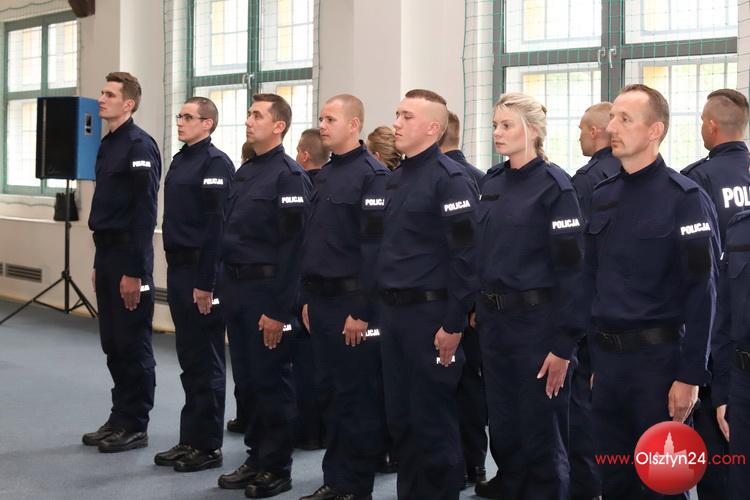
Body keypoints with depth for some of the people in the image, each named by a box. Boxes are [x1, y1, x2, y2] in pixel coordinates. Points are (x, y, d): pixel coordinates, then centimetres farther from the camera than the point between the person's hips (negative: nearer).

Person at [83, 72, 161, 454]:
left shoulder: (139, 145, -12)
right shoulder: (108, 144, 15)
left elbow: (145, 212, -18)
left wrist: (135, 270, -20)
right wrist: (99, 263, 17)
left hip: (128, 256, -9)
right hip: (106, 252, 9)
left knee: (133, 345, -1)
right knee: (112, 344, 13)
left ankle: (135, 427, 8)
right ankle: (119, 419, 22)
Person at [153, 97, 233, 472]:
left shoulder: (216, 163, -12)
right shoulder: (180, 161, 15)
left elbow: (218, 226, -18)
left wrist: (206, 282, -20)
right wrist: (175, 271, 15)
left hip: (201, 273, -9)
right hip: (177, 269, 9)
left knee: (206, 362, -1)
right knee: (189, 359, 13)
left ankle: (207, 447, 7)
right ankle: (190, 440, 21)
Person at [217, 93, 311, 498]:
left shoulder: (289, 176, -12)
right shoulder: (244, 173, 14)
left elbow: (292, 248, -17)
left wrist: (279, 310, -19)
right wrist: (224, 286, 12)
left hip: (266, 289, -8)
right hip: (235, 286, 8)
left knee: (271, 382, 1)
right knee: (246, 380, 13)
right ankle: (256, 458, 25)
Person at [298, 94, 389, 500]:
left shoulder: (373, 175, -12)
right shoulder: (324, 175, 15)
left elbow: (375, 248, -17)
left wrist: (362, 310, -19)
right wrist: (309, 298, 16)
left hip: (352, 303, -8)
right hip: (322, 300, 8)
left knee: (360, 398, 1)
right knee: (333, 393, 14)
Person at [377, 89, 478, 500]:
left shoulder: (450, 178, -12)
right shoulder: (396, 178, 14)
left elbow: (465, 255, -17)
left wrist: (454, 324, -19)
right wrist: (383, 307, 15)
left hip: (430, 312, -8)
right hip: (393, 312, 8)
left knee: (432, 419, 0)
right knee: (398, 416, 13)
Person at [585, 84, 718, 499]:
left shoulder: (684, 198, -10)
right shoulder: (602, 196, 9)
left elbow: (700, 292, -13)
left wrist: (690, 375, -16)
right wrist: (593, 357, 11)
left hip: (656, 357, -6)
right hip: (604, 357, 6)